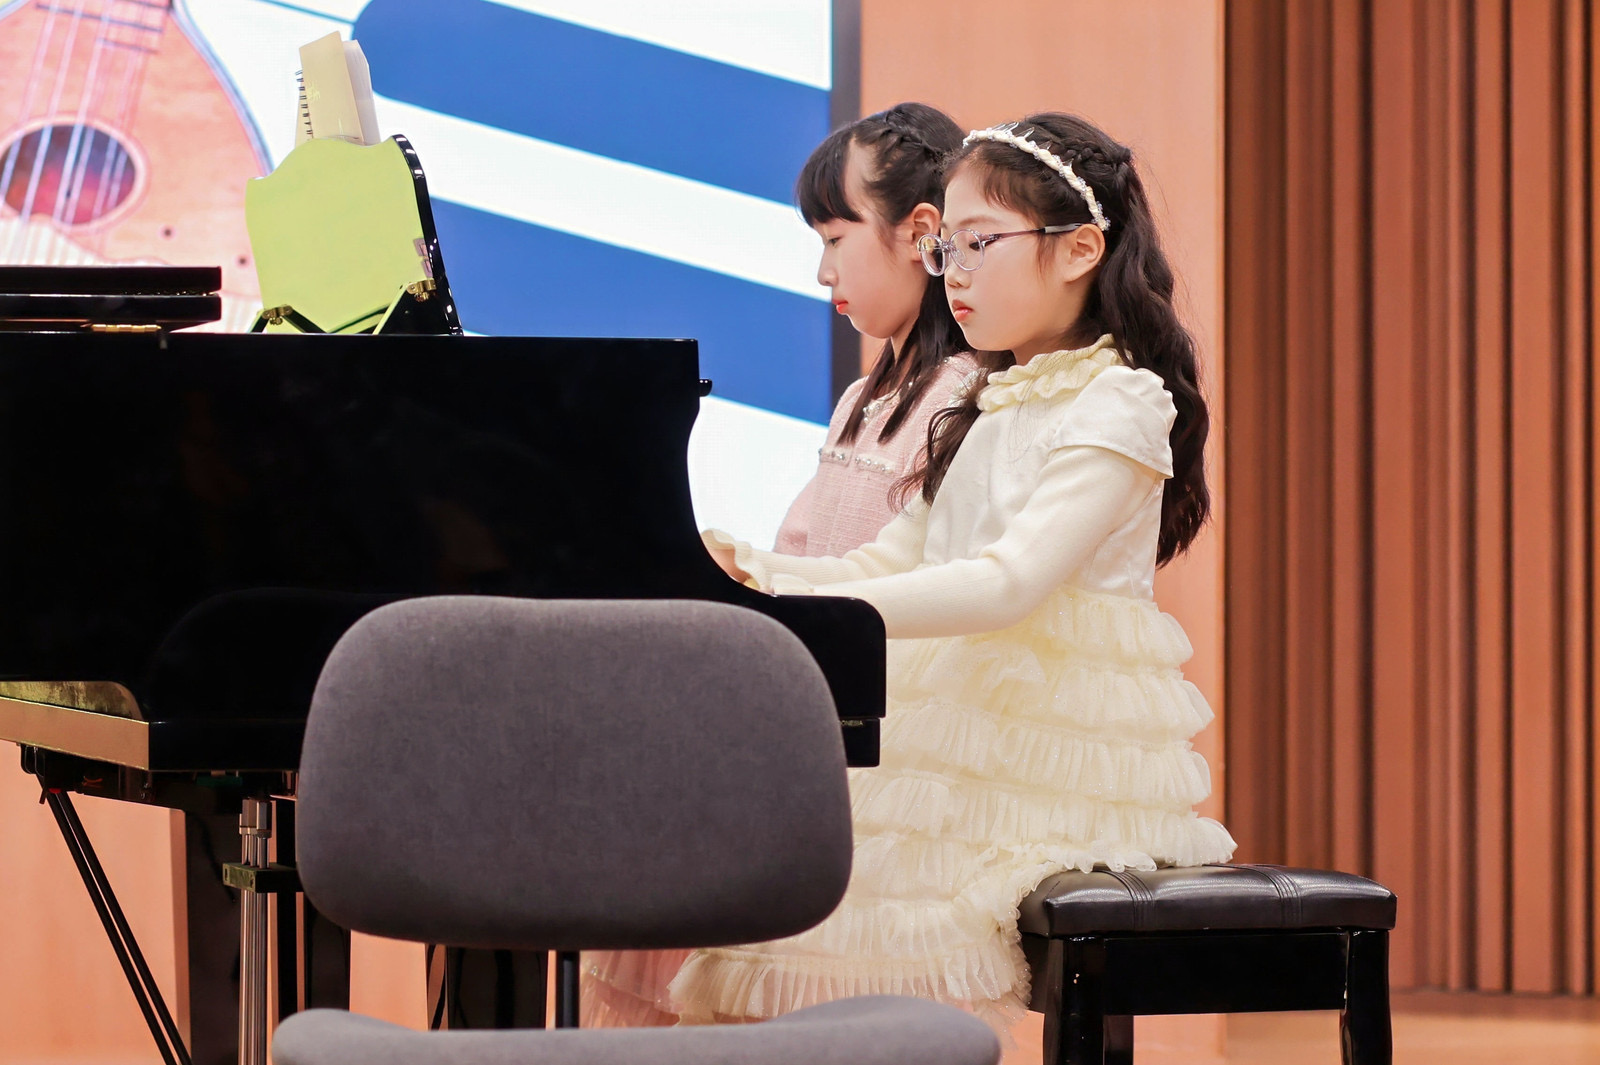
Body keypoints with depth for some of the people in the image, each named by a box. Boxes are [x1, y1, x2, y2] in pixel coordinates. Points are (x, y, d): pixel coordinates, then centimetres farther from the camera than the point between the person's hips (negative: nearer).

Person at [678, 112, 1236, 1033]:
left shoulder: (1117, 405, -8)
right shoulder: (989, 412, 21)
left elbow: (1010, 584, -21)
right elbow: (893, 563, 18)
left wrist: (808, 611, -29)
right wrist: (748, 571, 0)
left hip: (1048, 766, -8)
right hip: (953, 730, 8)